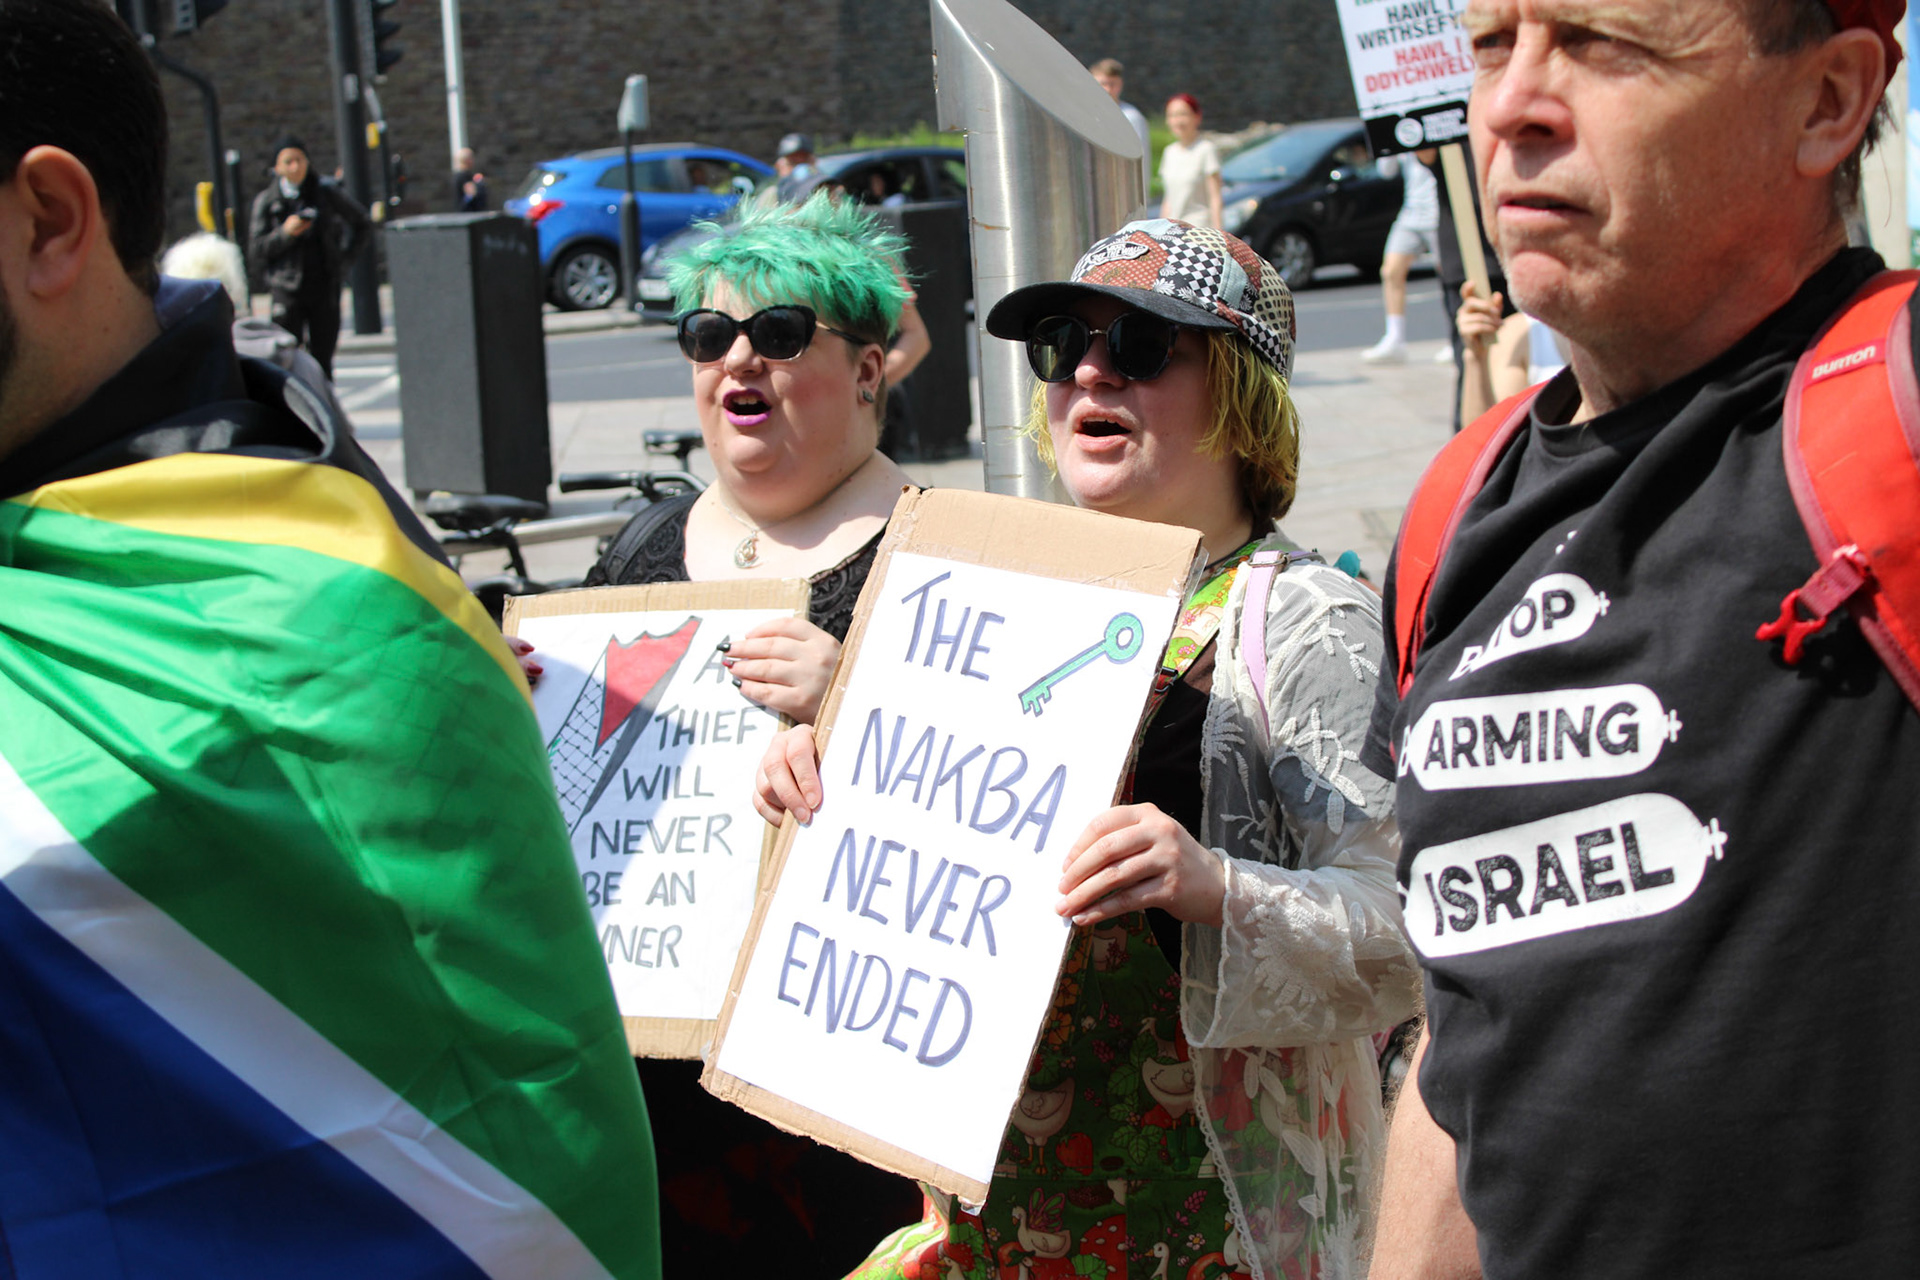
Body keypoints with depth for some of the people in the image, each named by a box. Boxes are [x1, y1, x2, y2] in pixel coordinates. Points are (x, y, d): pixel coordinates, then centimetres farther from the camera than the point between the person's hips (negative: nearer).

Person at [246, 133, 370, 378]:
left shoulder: (327, 193, 4)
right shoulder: (266, 202, 3)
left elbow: (363, 223, 15)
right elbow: (258, 249, 2)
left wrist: (344, 255, 7)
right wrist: (284, 233, -13)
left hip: (325, 287, 1)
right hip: (288, 291, -1)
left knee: (323, 358, 3)